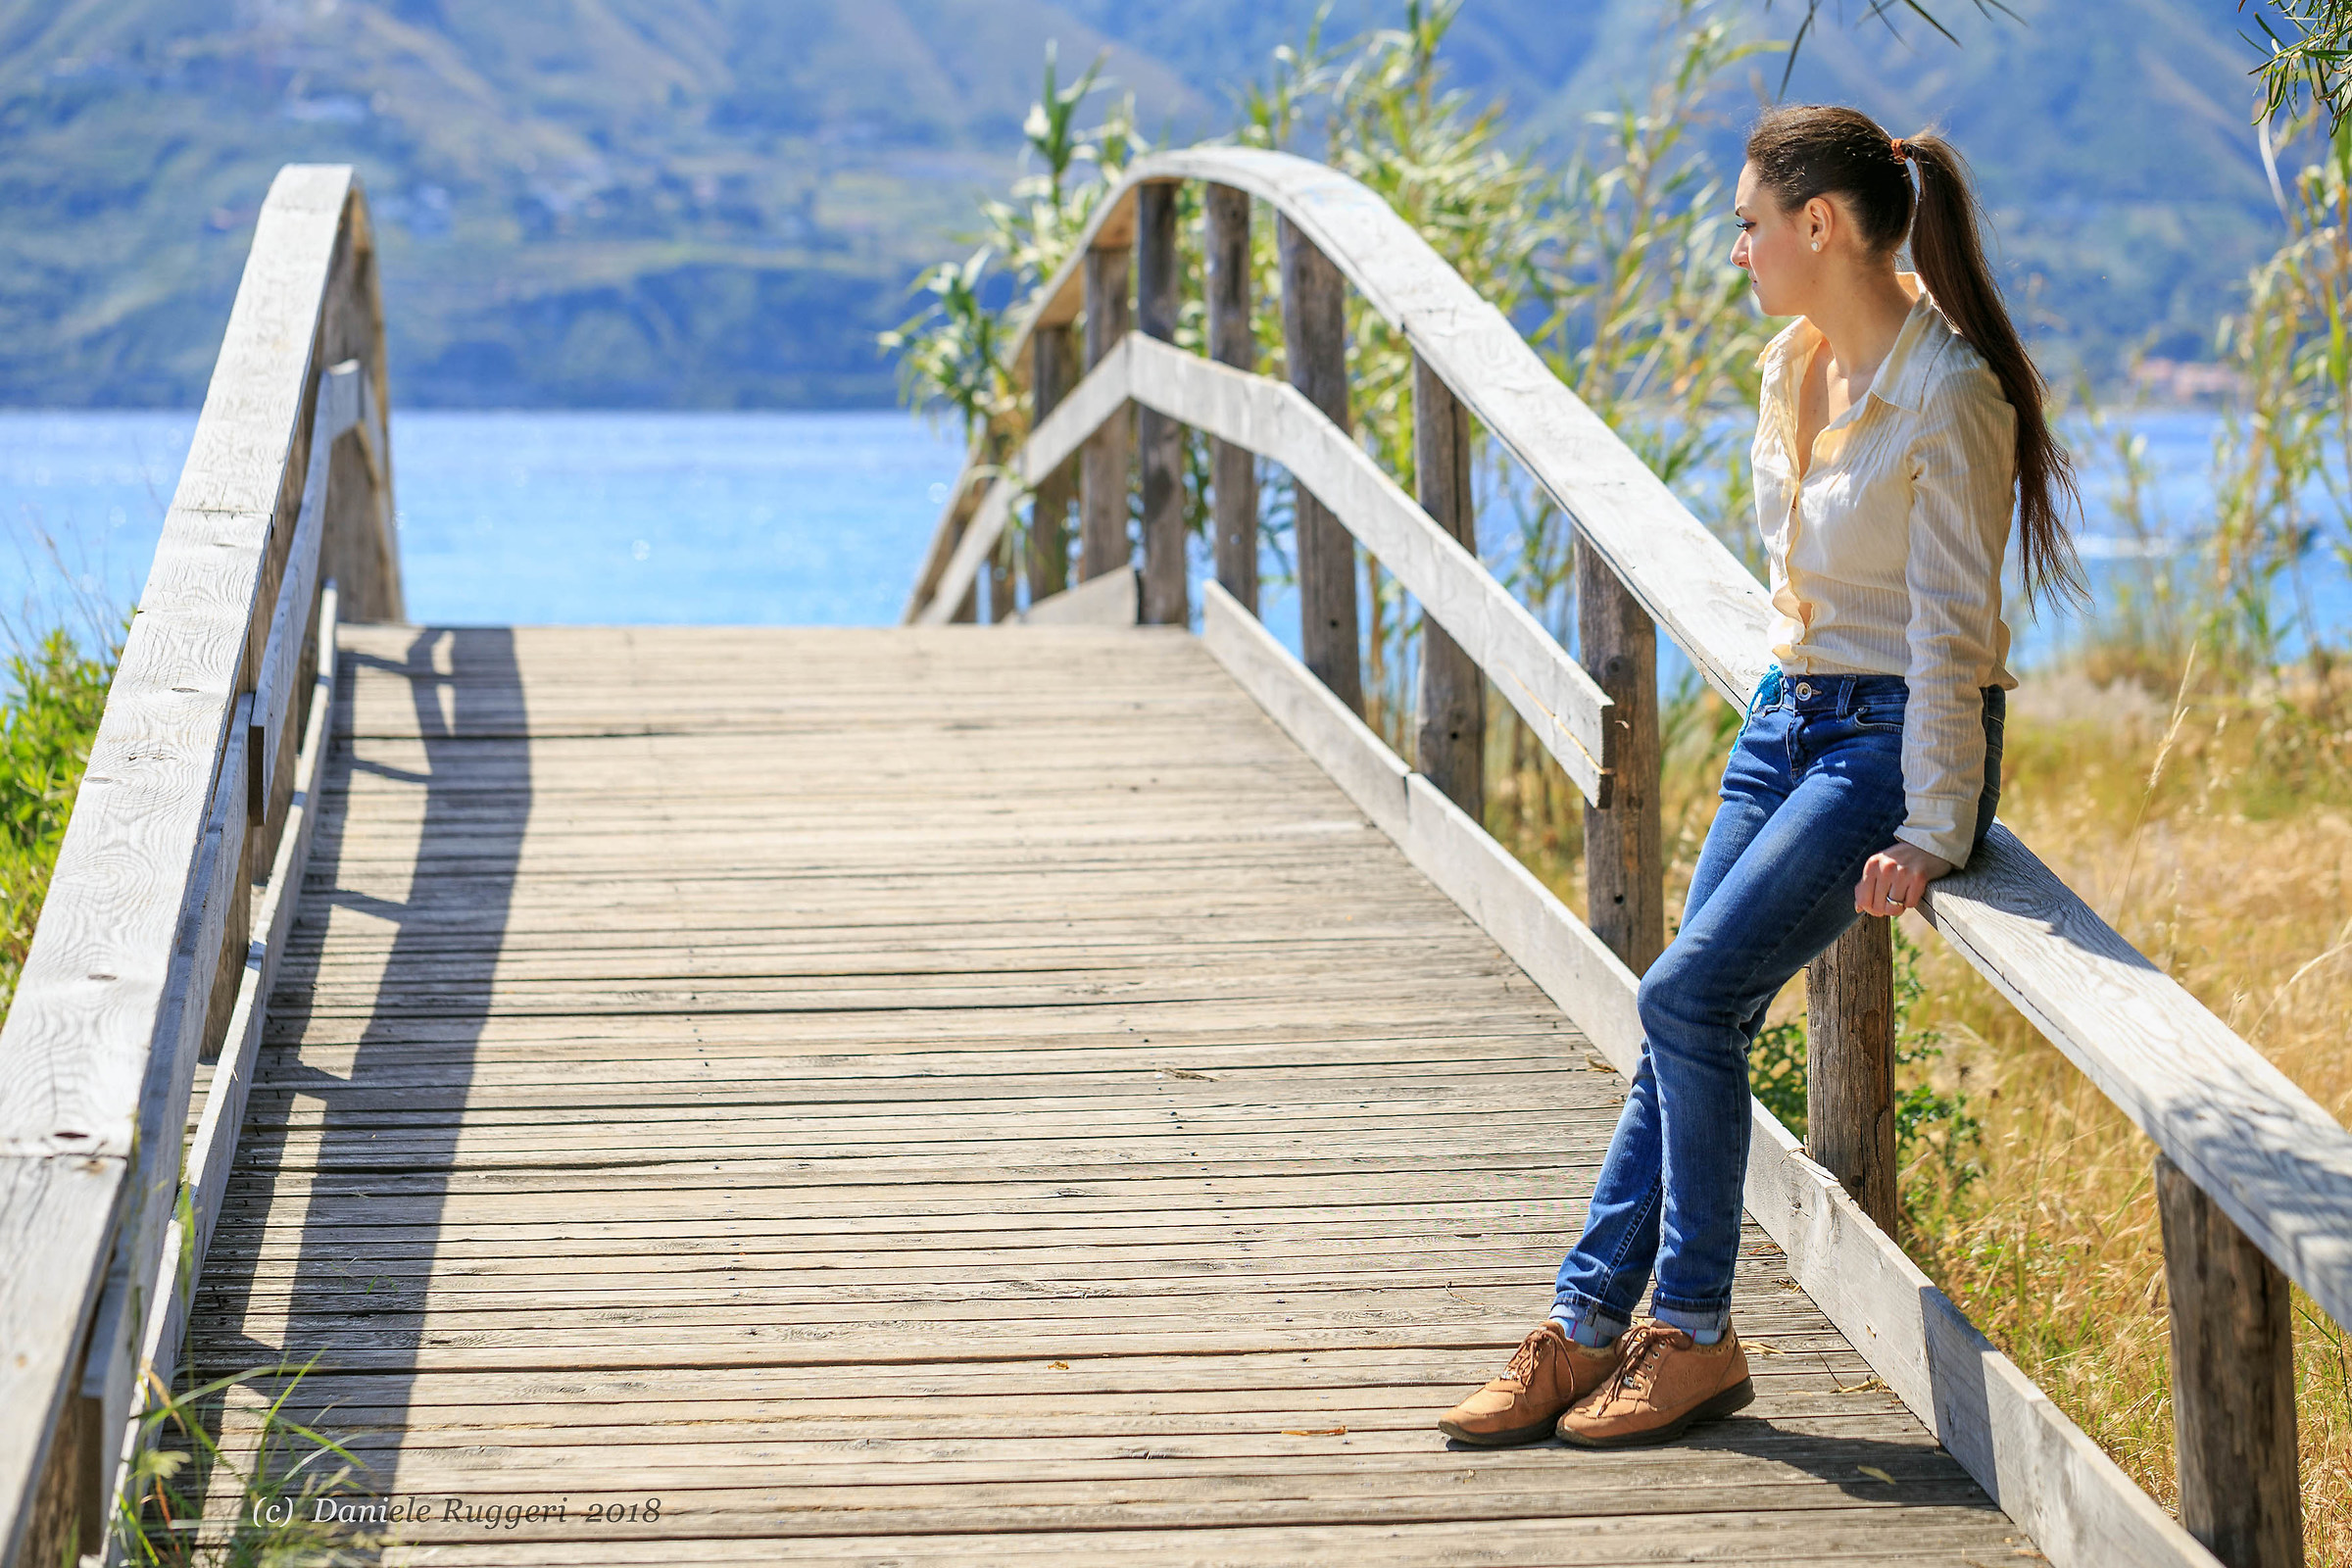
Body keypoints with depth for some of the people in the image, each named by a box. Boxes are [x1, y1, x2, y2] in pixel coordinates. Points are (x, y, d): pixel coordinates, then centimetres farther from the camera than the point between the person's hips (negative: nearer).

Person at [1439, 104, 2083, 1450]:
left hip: (1899, 736, -8)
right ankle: (1589, 1328, 5)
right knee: (1693, 1021, 1)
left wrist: (1931, 835, -17)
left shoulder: (1947, 399, -19)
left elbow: (1952, 631, -18)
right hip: (1793, 717, 8)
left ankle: (1696, 1338, -3)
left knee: (1690, 997, -15)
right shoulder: (1793, 367, 6)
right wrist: (1794, 701, 16)